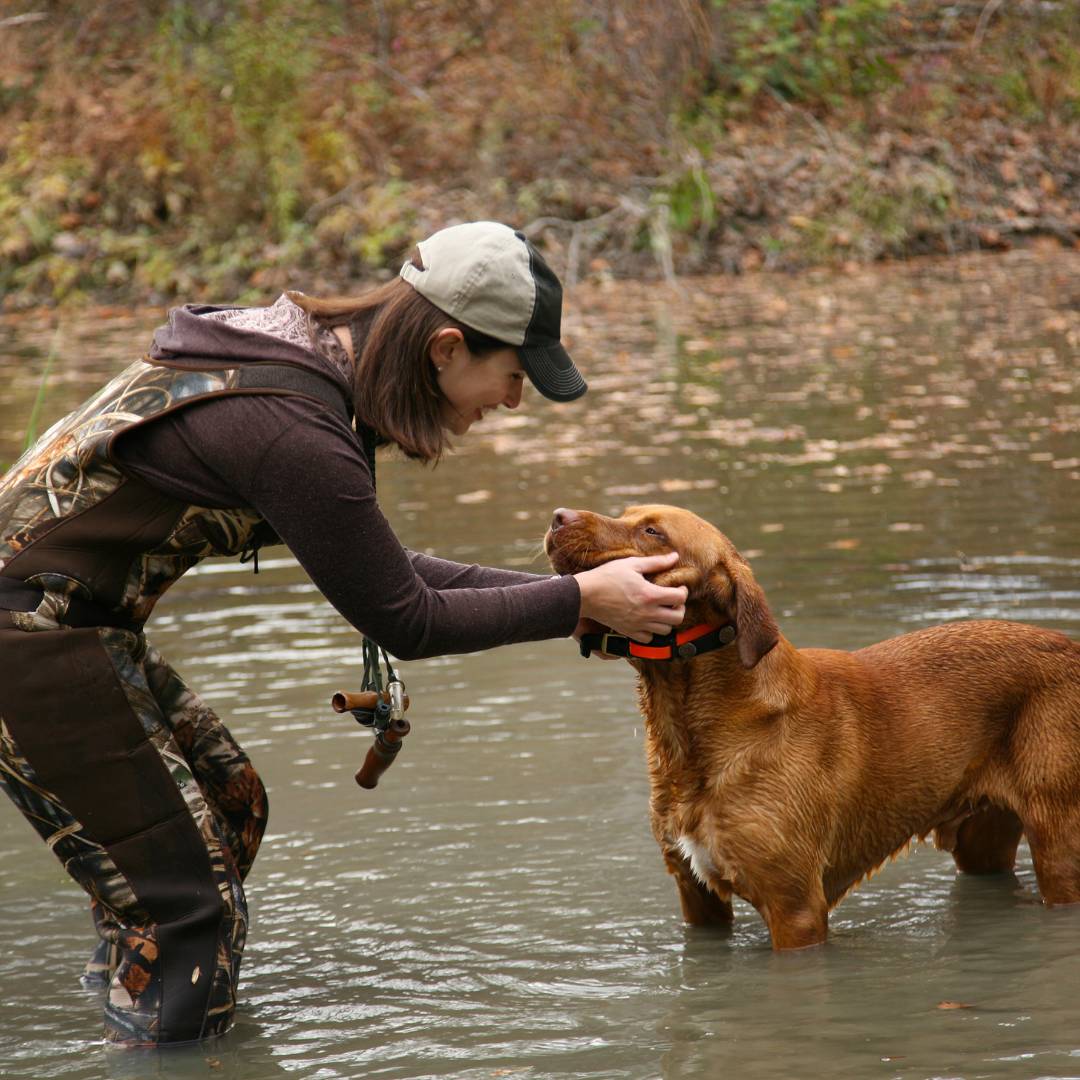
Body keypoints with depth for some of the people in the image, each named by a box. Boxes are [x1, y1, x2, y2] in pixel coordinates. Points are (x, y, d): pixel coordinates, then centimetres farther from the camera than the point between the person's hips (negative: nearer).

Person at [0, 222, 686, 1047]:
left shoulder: (313, 356, 4)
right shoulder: (294, 431, -26)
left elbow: (381, 569, 12)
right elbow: (404, 621, -15)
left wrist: (564, 595, 10)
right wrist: (578, 601, -7)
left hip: (67, 619, 10)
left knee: (228, 803, 21)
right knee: (183, 894, -6)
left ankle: (129, 1006, 33)